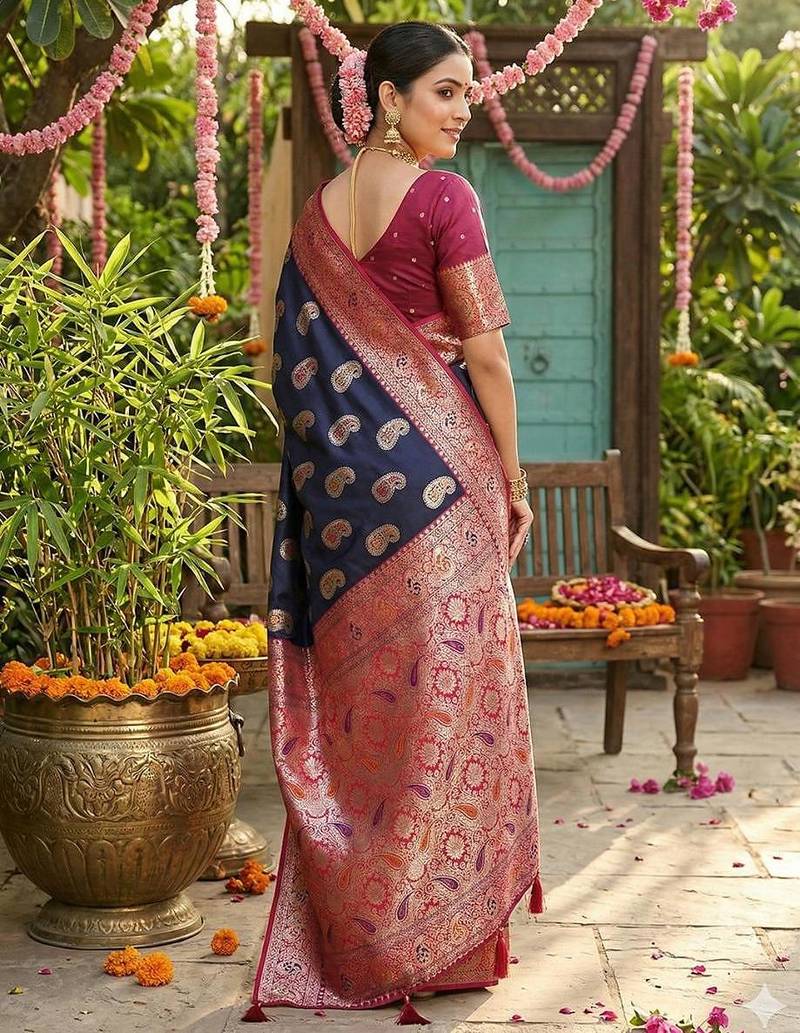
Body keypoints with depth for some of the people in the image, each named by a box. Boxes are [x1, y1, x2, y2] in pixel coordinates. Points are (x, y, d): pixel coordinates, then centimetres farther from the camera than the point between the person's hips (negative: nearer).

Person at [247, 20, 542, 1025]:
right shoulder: (443, 197, -10)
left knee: (357, 688, 11)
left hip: (341, 474, 6)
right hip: (437, 459, -6)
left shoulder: (319, 209, 9)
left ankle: (345, 930, 18)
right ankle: (438, 933, 10)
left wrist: (325, 467, 16)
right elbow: (484, 350, -10)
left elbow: (301, 358, 10)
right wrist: (513, 476, -2)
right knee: (444, 689, 2)